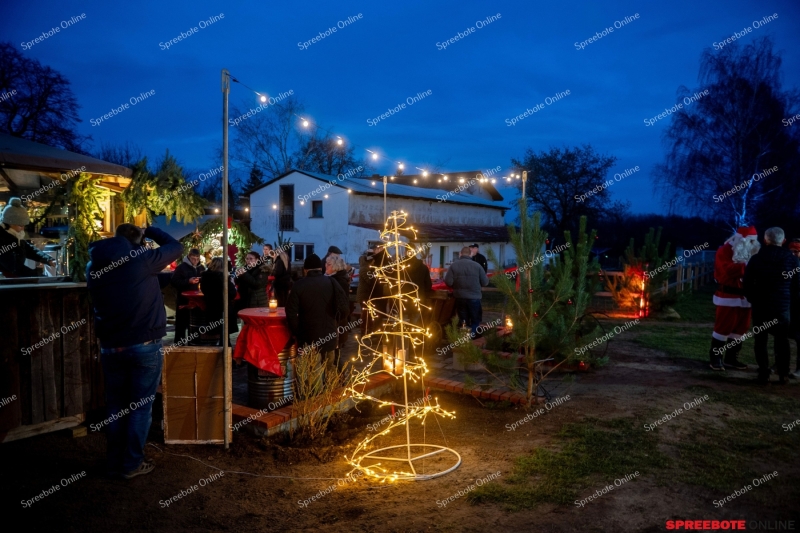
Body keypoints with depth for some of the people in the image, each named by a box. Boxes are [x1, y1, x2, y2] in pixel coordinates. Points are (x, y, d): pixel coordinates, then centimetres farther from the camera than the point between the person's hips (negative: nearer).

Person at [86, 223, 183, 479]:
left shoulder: (94, 267, 4)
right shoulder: (142, 259, -12)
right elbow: (176, 247, 1)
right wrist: (148, 231, 13)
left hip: (110, 346, 5)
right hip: (144, 345, -5)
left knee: (115, 405, 15)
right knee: (141, 406, 6)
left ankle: (114, 461, 24)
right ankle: (132, 463, 13)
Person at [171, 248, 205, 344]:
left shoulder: (201, 268, 9)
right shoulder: (181, 267, -8)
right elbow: (174, 282, -15)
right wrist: (188, 281, -24)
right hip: (183, 300, -5)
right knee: (181, 323, 1)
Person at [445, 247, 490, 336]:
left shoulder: (454, 265, -6)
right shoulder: (477, 265, -8)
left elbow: (448, 282, -11)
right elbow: (485, 282, -5)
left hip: (460, 298, 2)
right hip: (474, 297, -2)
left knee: (463, 321, 16)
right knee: (475, 320, 14)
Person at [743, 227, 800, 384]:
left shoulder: (756, 259, -3)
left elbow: (747, 284, 0)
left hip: (761, 306, -1)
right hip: (783, 307, 1)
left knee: (761, 340, 6)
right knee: (782, 341, 14)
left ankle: (763, 375, 4)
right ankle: (783, 374, 15)